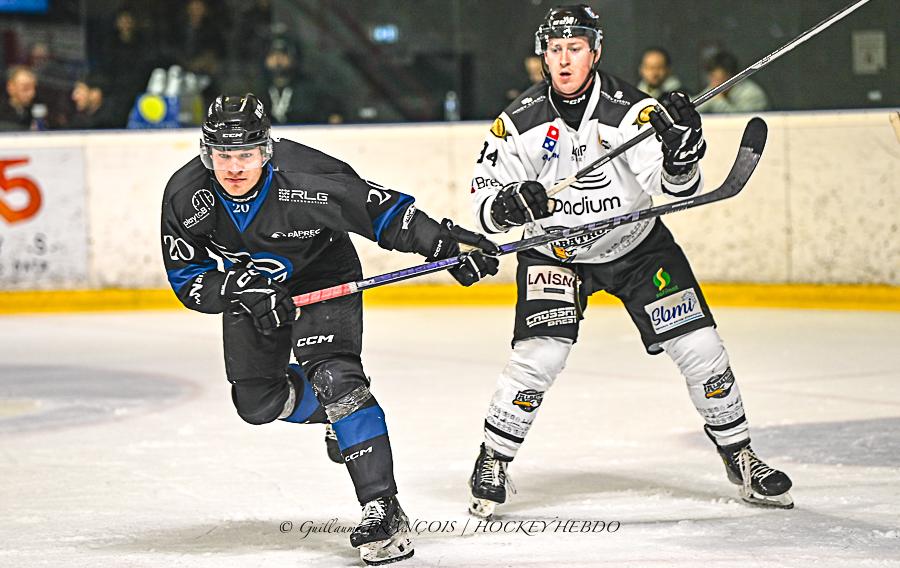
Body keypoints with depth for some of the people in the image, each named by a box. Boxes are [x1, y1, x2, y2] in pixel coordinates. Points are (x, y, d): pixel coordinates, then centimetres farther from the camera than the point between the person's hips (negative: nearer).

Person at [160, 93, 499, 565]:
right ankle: (332, 409, 40)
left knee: (333, 376, -24)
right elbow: (186, 277, -16)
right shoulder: (186, 196, -24)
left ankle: (383, 509, -25)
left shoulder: (306, 180, -35)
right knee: (256, 402, 6)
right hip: (247, 285, 5)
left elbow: (379, 209, -26)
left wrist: (443, 242, -32)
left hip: (324, 275, -5)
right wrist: (239, 288, -34)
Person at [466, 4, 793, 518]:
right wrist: (511, 202, -33)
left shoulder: (632, 110, -20)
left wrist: (683, 153, -46)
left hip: (636, 244, 1)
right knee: (539, 356, -18)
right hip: (556, 251, 0)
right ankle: (493, 461, 1)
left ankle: (739, 454, 15)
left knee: (698, 345, -5)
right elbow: (484, 201, -11)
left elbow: (676, 188, -25)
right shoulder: (522, 122, -15)